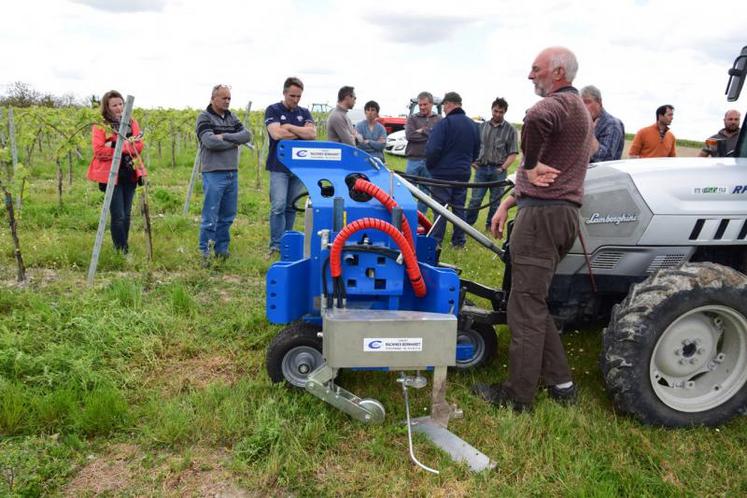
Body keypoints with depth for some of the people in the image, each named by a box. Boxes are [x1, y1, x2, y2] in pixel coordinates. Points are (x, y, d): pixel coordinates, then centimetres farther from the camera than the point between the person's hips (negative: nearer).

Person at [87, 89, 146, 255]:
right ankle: (120, 251, 2)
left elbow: (139, 146, 0)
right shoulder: (100, 126, -2)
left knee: (126, 214, 10)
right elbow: (99, 150, -12)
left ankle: (125, 250, 20)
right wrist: (127, 146, -13)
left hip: (130, 174, 4)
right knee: (118, 216, -7)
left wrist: (116, 146, -16)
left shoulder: (132, 123, 11)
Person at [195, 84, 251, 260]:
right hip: (214, 174, -6)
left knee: (227, 216, 11)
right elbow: (210, 141, -18)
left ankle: (221, 249, 21)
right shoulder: (204, 118, -2)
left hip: (232, 173, 6)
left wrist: (225, 136, -13)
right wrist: (235, 141, -7)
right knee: (210, 216, -4)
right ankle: (204, 251, 5)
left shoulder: (232, 117, 16)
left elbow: (247, 135, 0)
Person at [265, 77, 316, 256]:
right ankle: (276, 245, -7)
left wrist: (289, 127, -10)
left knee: (291, 207, 9)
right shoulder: (273, 110, 0)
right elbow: (276, 134, -17)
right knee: (278, 206, -10)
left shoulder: (304, 113, 12)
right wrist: (302, 133, -6)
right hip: (279, 167, -4)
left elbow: (312, 134, -5)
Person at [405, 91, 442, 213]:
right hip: (413, 160, -1)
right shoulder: (412, 118, 8)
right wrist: (430, 135, -8)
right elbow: (409, 135, -8)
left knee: (425, 194, 7)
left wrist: (422, 131, -11)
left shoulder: (439, 120, 9)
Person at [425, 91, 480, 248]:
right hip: (463, 173, 6)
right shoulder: (472, 125, 8)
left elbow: (432, 149, -20)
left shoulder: (444, 123, -15)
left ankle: (435, 241, 0)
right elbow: (476, 151, 17)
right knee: (459, 207, 13)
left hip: (443, 173, -6)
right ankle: (459, 241, 19)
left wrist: (429, 166, -3)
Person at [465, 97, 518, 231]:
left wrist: (503, 167, -10)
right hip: (481, 168, 1)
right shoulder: (482, 126, 8)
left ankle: (491, 225, 19)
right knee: (475, 199, -1)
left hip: (498, 170, -1)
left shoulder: (510, 130, 1)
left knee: (495, 201, 7)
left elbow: (512, 154, 0)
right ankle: (467, 224, 5)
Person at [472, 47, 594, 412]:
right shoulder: (578, 110, 23)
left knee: (526, 307, -3)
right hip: (564, 213, 10)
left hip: (543, 214, -10)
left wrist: (531, 164, -20)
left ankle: (518, 396, 7)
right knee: (534, 302, 16)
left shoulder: (558, 103, -10)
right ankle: (559, 383, 22)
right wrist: (508, 203, 19)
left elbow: (537, 117, -37)